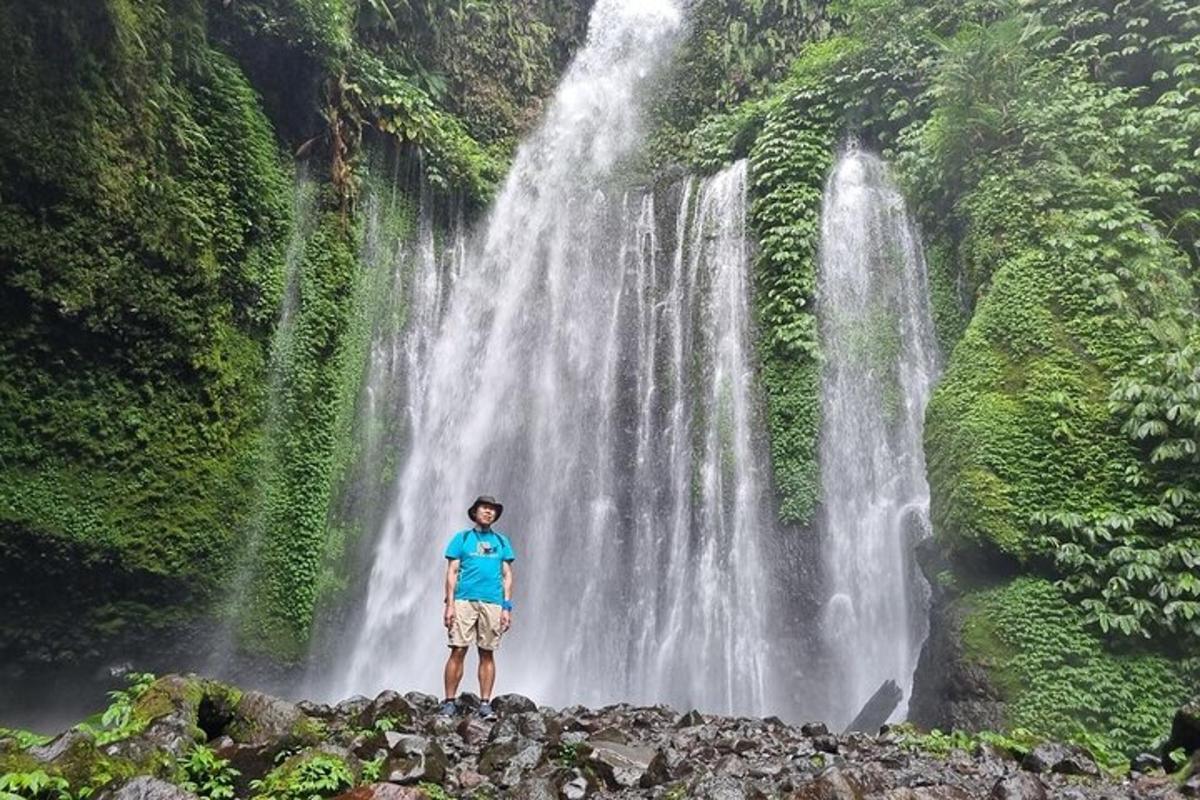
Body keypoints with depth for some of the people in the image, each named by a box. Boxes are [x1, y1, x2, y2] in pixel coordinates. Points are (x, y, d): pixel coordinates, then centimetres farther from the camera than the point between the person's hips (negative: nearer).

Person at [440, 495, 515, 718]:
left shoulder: (501, 541, 16)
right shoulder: (461, 538, 10)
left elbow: (507, 576, 12)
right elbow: (452, 572, 5)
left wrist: (507, 608, 3)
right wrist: (449, 604, -5)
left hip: (492, 603, 2)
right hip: (464, 601, -2)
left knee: (487, 654, 2)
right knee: (458, 651, -6)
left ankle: (485, 703, 7)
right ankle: (449, 701, 1)